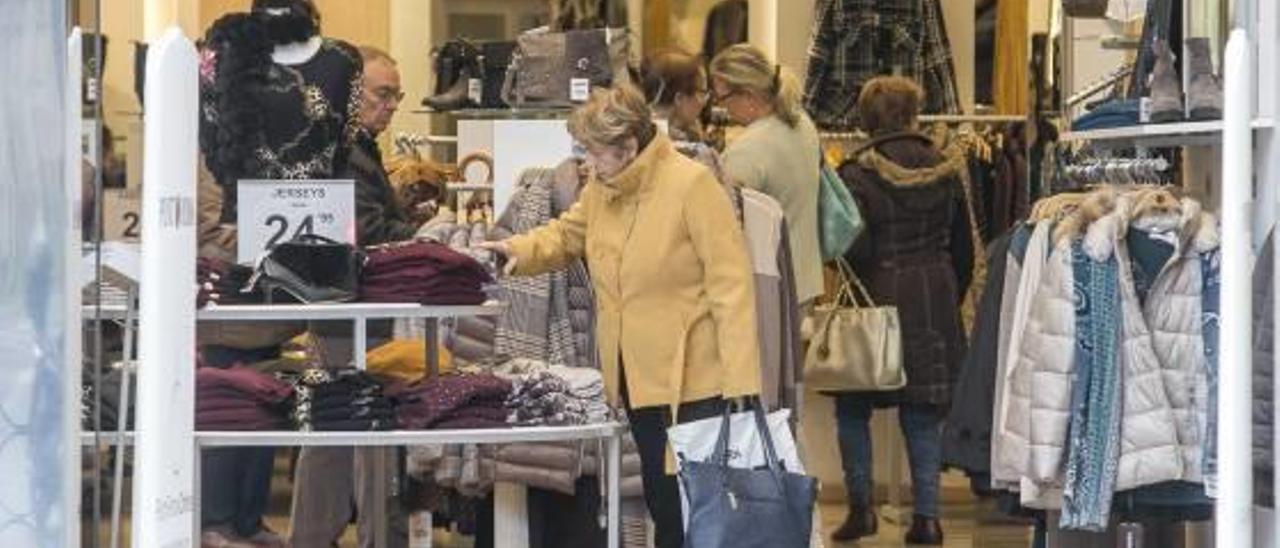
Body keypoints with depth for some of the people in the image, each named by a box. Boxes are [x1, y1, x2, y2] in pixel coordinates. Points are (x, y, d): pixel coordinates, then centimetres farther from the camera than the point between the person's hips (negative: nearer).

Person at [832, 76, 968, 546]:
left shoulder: (856, 175, -11)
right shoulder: (946, 170, 3)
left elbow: (853, 251, -14)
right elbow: (963, 242, 9)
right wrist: (951, 300, 19)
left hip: (879, 300, -4)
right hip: (935, 305, 4)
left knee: (853, 406, 10)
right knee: (923, 416, 9)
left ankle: (861, 507, 4)